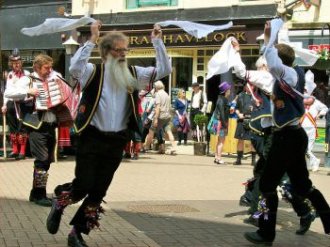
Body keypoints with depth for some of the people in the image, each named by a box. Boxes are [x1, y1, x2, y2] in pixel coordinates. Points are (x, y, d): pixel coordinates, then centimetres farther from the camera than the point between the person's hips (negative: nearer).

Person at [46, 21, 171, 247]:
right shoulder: (93, 71, -7)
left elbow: (164, 70, 0)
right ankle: (59, 204, 28)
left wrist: (158, 42, -8)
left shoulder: (133, 74, 5)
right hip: (92, 138, -4)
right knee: (84, 185, -5)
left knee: (99, 191, 6)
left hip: (117, 141, 4)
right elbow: (74, 67, -29)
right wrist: (92, 41, -30)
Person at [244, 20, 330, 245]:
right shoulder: (295, 75, 10)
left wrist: (268, 39, -29)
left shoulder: (291, 74, -16)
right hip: (292, 135, 10)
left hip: (287, 137, -10)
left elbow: (274, 66, -38)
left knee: (267, 184, -1)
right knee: (302, 184, 19)